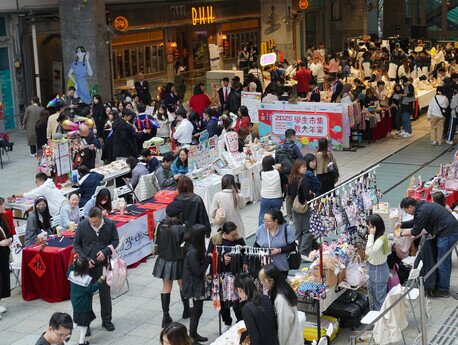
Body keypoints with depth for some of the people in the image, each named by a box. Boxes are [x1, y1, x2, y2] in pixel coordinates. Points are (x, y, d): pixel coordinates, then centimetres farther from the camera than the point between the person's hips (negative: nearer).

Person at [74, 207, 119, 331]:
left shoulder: (110, 224, -9)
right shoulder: (82, 226, -11)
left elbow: (115, 241, 3)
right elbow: (76, 244, 0)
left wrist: (105, 252, -14)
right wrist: (85, 259, -11)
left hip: (104, 264, 1)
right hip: (87, 265, -1)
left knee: (105, 293, 11)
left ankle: (107, 320, 28)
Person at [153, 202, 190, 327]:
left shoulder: (160, 225, -9)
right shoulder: (181, 229, -22)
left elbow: (157, 242, 1)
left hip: (163, 260, 3)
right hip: (177, 261, -3)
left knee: (166, 288, 11)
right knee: (183, 285, 19)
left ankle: (165, 316, 9)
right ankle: (186, 310, 38)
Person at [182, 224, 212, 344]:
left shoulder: (196, 249, 2)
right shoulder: (192, 253, -27)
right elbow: (198, 271, -23)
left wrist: (206, 257, -4)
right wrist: (208, 258, -17)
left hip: (198, 284, 10)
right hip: (195, 286, -10)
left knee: (197, 309, 20)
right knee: (197, 310, 1)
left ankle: (193, 334, 35)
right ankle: (192, 339, 13)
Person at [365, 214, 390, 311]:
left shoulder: (380, 240, -29)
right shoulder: (383, 237, 0)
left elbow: (368, 252, -37)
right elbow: (388, 251, 12)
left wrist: (371, 235, -36)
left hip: (378, 270, -10)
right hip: (374, 269, 10)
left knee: (380, 296, 5)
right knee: (374, 294, 23)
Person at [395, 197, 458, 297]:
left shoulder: (422, 211, -19)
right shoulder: (422, 206, 12)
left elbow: (416, 231, -14)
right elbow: (415, 222, 26)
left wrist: (401, 234, -2)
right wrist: (402, 224, 16)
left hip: (448, 233, -10)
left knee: (442, 263, -1)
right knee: (445, 261, 20)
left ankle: (443, 290, 7)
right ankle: (444, 285, 31)